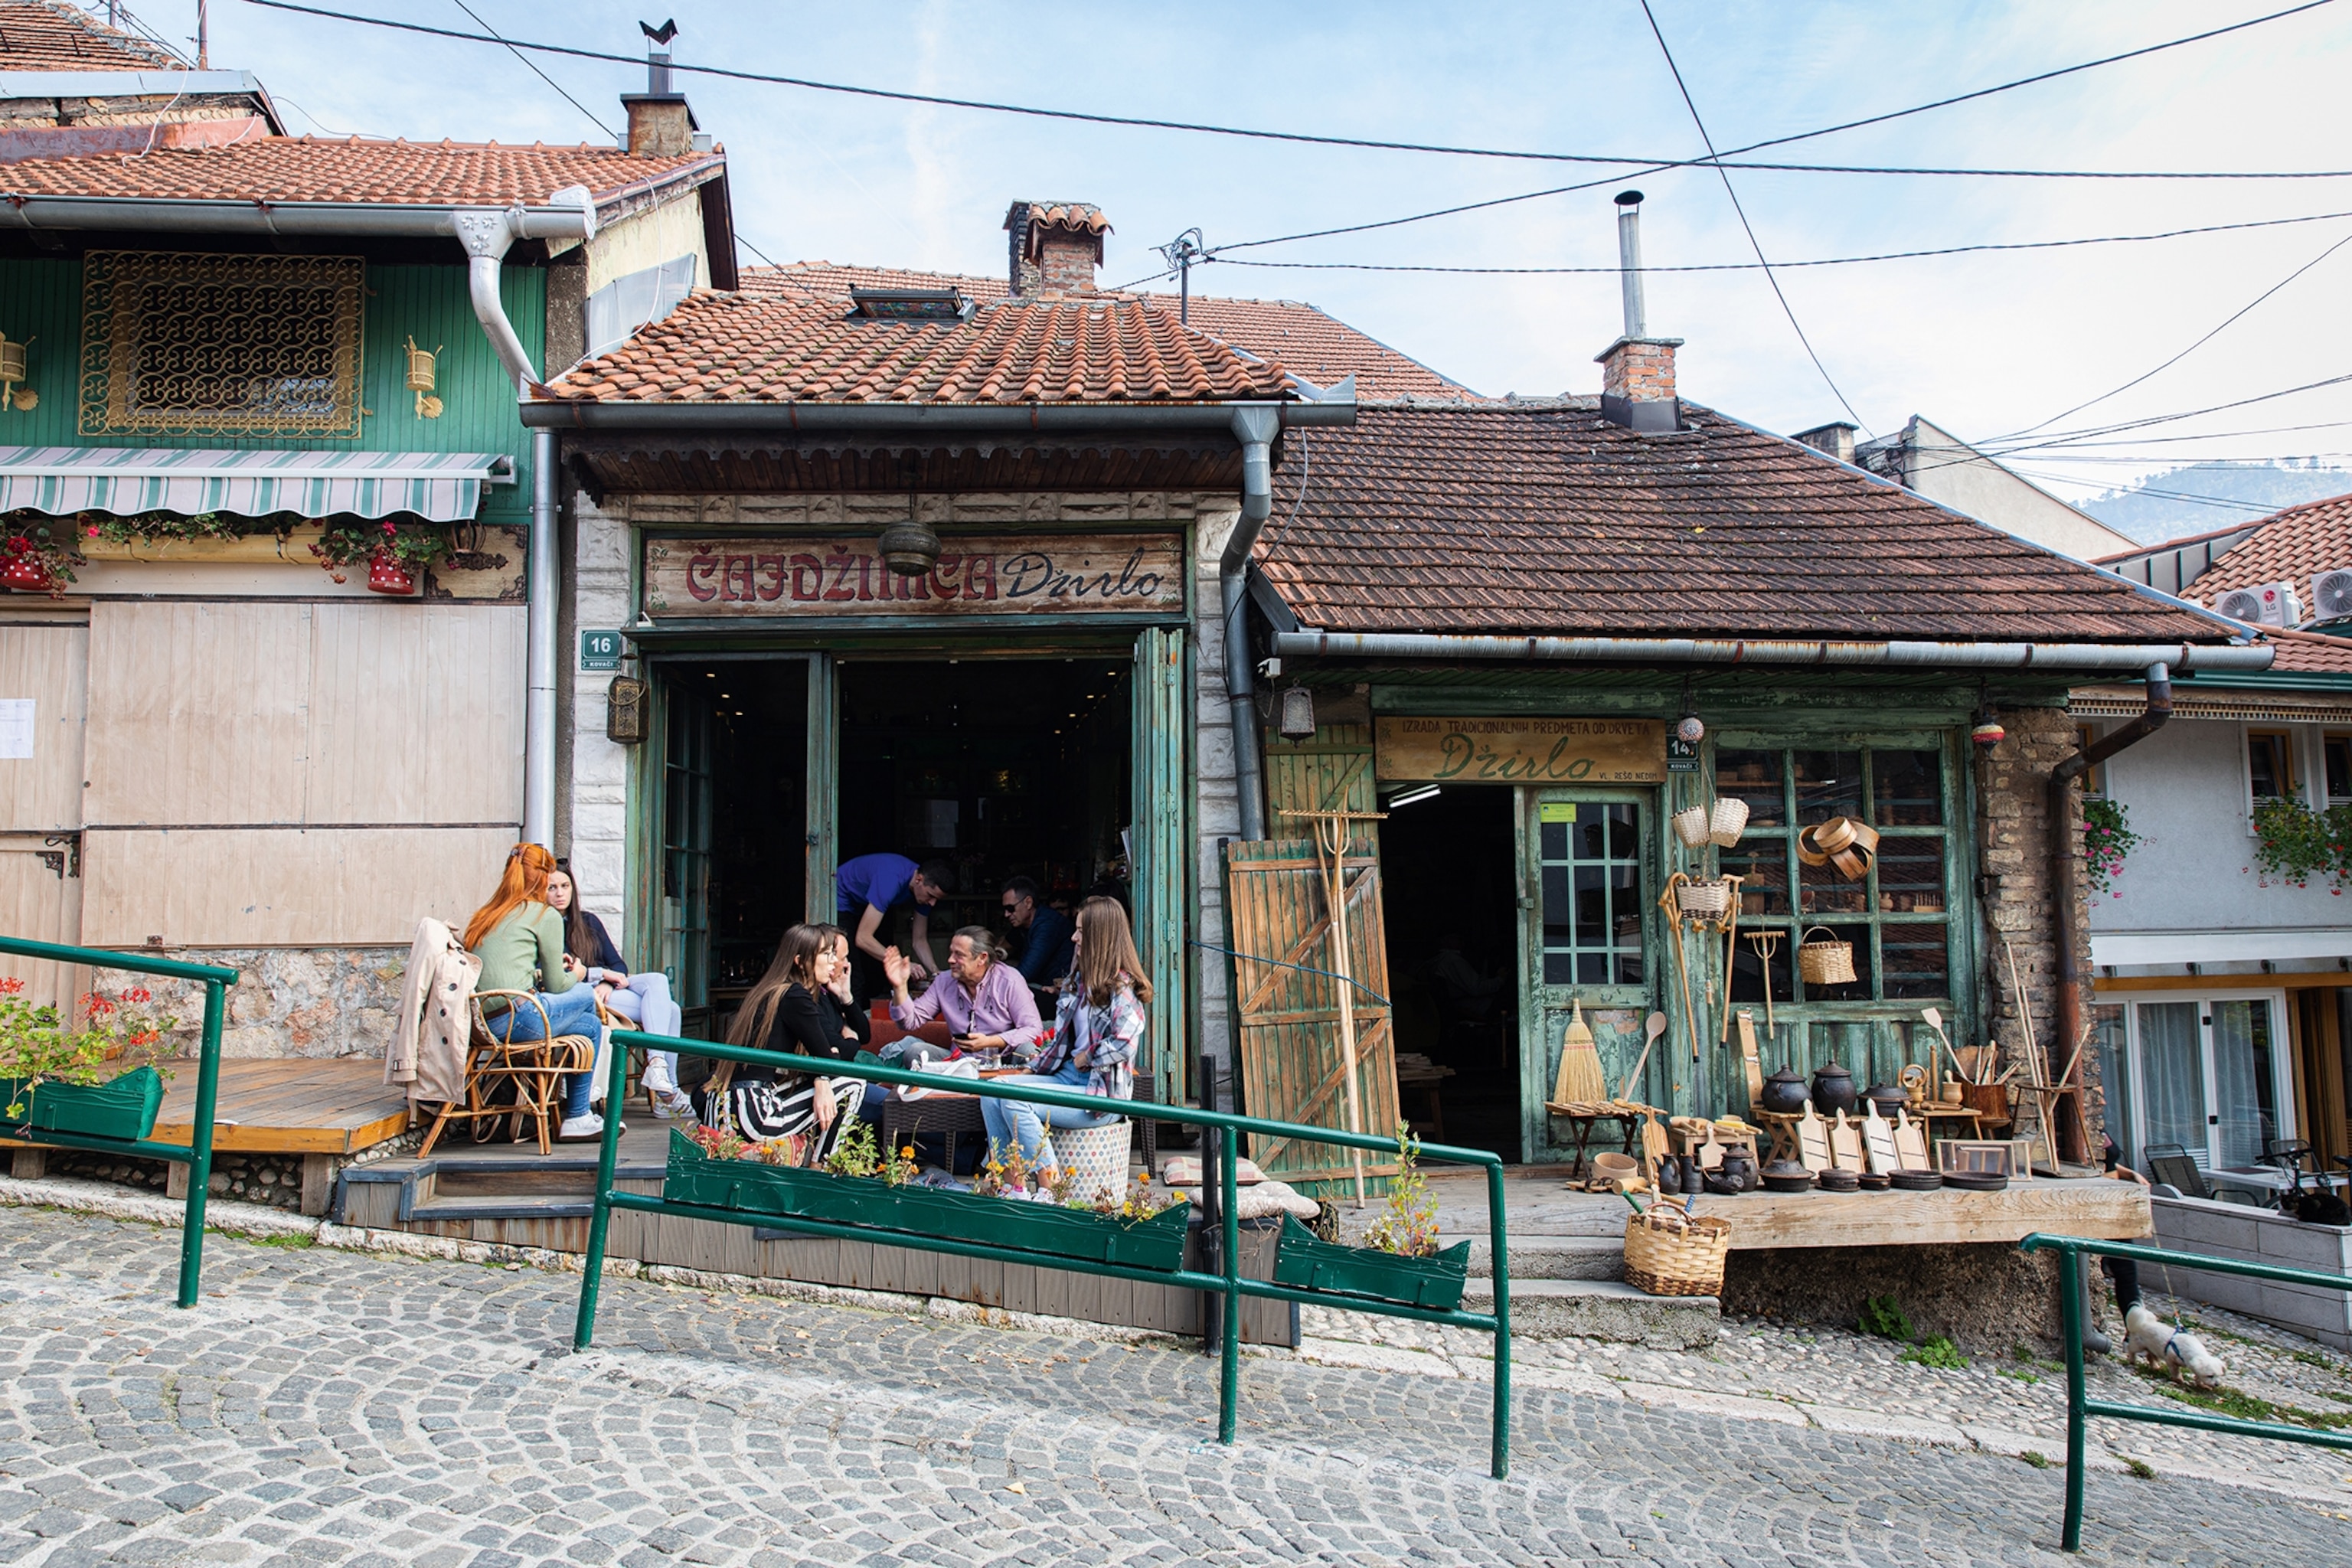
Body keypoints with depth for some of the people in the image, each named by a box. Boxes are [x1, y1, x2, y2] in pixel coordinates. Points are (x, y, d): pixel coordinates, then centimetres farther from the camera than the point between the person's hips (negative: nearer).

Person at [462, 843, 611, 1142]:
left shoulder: (485, 916, 21)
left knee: (591, 1025, 21)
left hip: (481, 1022, 8)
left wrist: (545, 969, 31)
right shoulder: (546, 915, 1)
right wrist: (576, 975, 25)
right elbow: (556, 986, 4)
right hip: (518, 1019, -8)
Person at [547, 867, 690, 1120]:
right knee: (663, 1007, -24)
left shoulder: (589, 921, 20)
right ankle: (664, 1090, -28)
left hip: (609, 988, 7)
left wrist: (608, 984, -8)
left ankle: (657, 1064, -29)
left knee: (657, 980, -23)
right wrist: (601, 973, -13)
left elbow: (618, 965, 15)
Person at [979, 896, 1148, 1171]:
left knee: (1015, 1100, -23)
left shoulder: (1121, 986, -12)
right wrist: (1030, 1071, 11)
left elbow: (1123, 1045, -26)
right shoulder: (1080, 977, 15)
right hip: (1066, 1074, 9)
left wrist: (1086, 1058, -12)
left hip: (1102, 1090, -9)